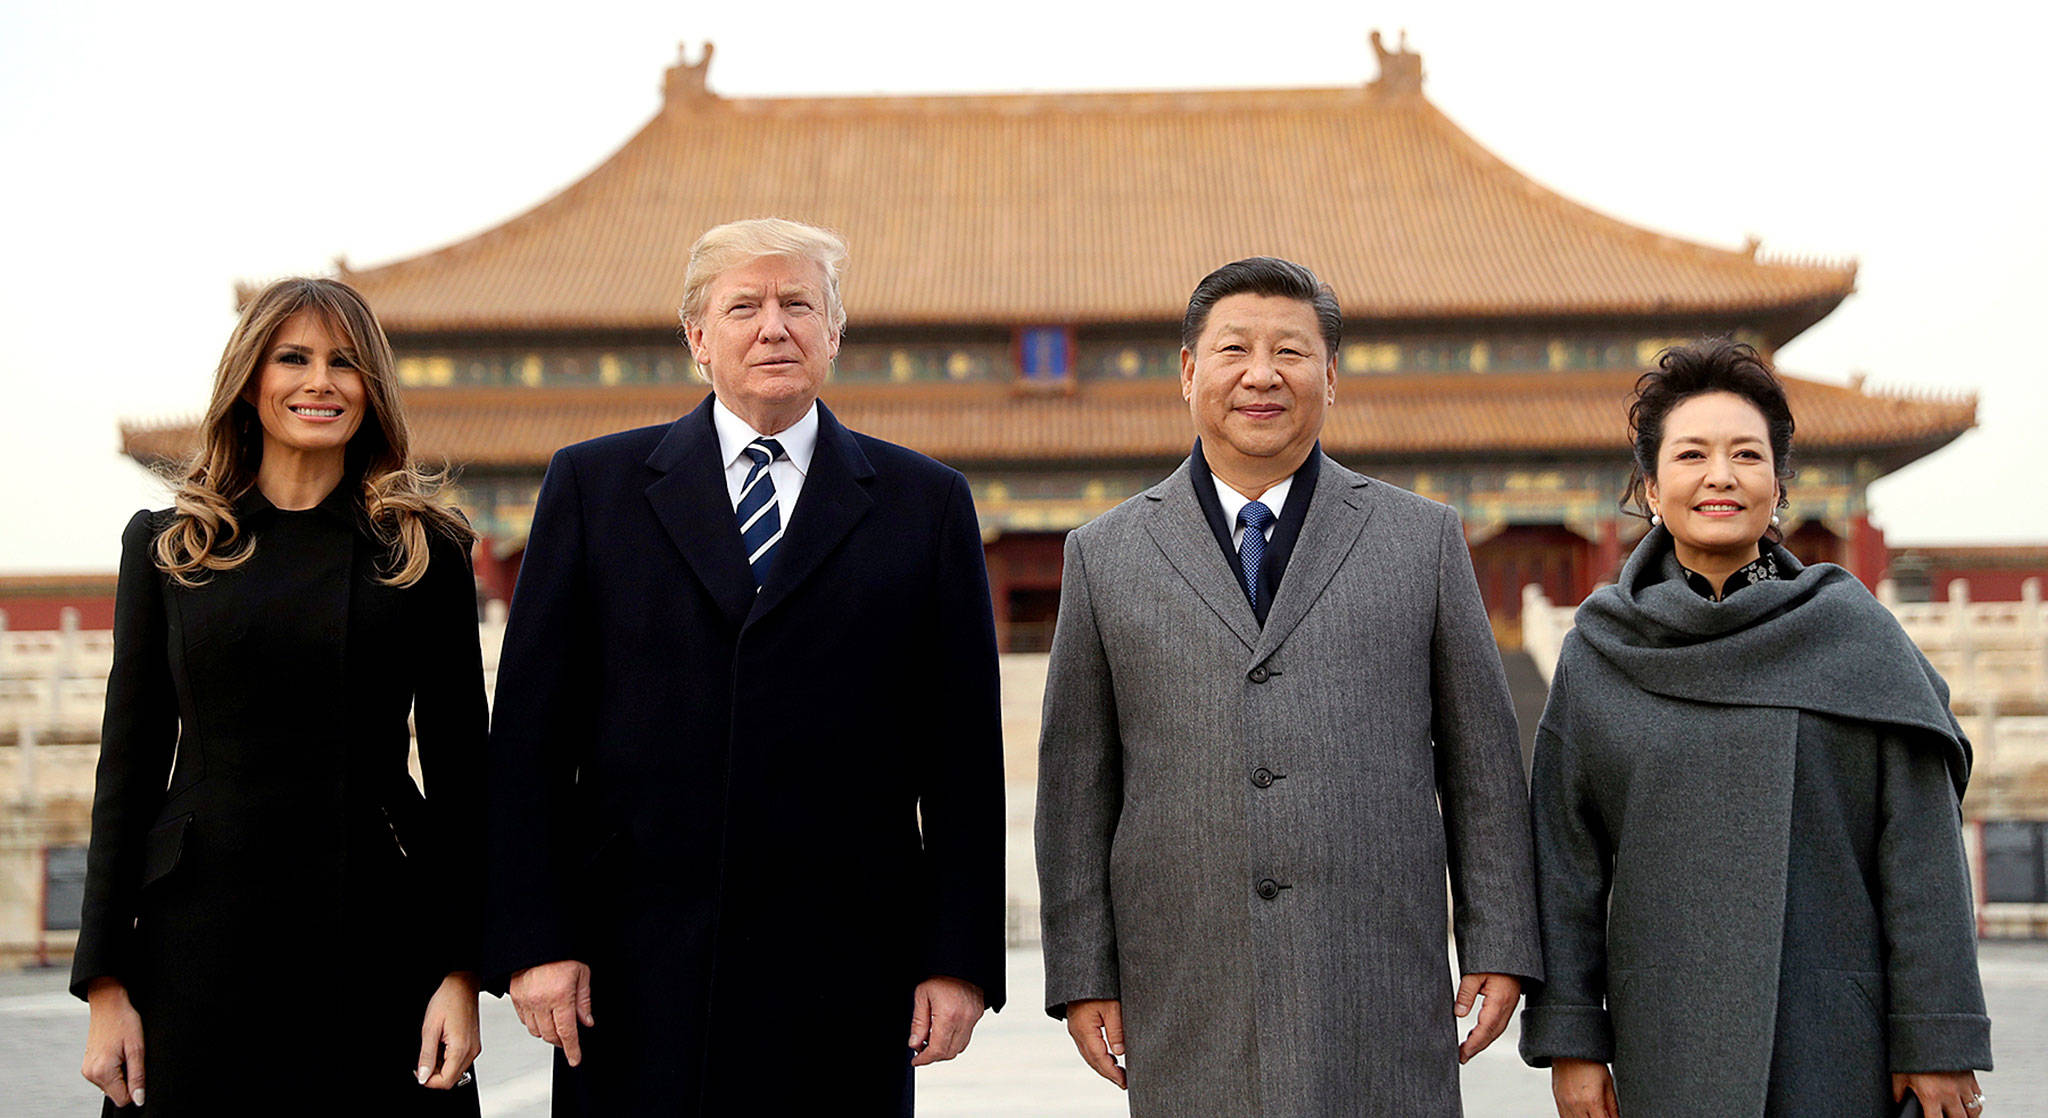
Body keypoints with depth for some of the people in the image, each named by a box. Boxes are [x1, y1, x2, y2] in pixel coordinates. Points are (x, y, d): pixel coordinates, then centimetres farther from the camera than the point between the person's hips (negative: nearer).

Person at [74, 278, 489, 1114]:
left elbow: (458, 769, 4)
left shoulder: (425, 549, 5)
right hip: (200, 942, 1)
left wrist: (462, 969, -4)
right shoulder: (166, 544, 8)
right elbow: (128, 764, 6)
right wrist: (105, 983, 0)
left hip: (378, 938, -1)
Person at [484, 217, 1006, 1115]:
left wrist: (960, 958, -1)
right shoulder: (595, 486, 8)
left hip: (841, 979, 0)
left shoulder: (925, 503, 8)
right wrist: (534, 939, -4)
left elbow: (962, 753, 5)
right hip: (634, 976, 0)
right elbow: (529, 734, 4)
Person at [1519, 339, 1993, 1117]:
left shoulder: (1856, 635, 2)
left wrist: (1938, 1038, -5)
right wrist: (1569, 1037, 1)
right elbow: (1565, 858, 6)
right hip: (1670, 1042, 1)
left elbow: (1921, 849, -1)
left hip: (1836, 1038, -1)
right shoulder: (1598, 657, 5)